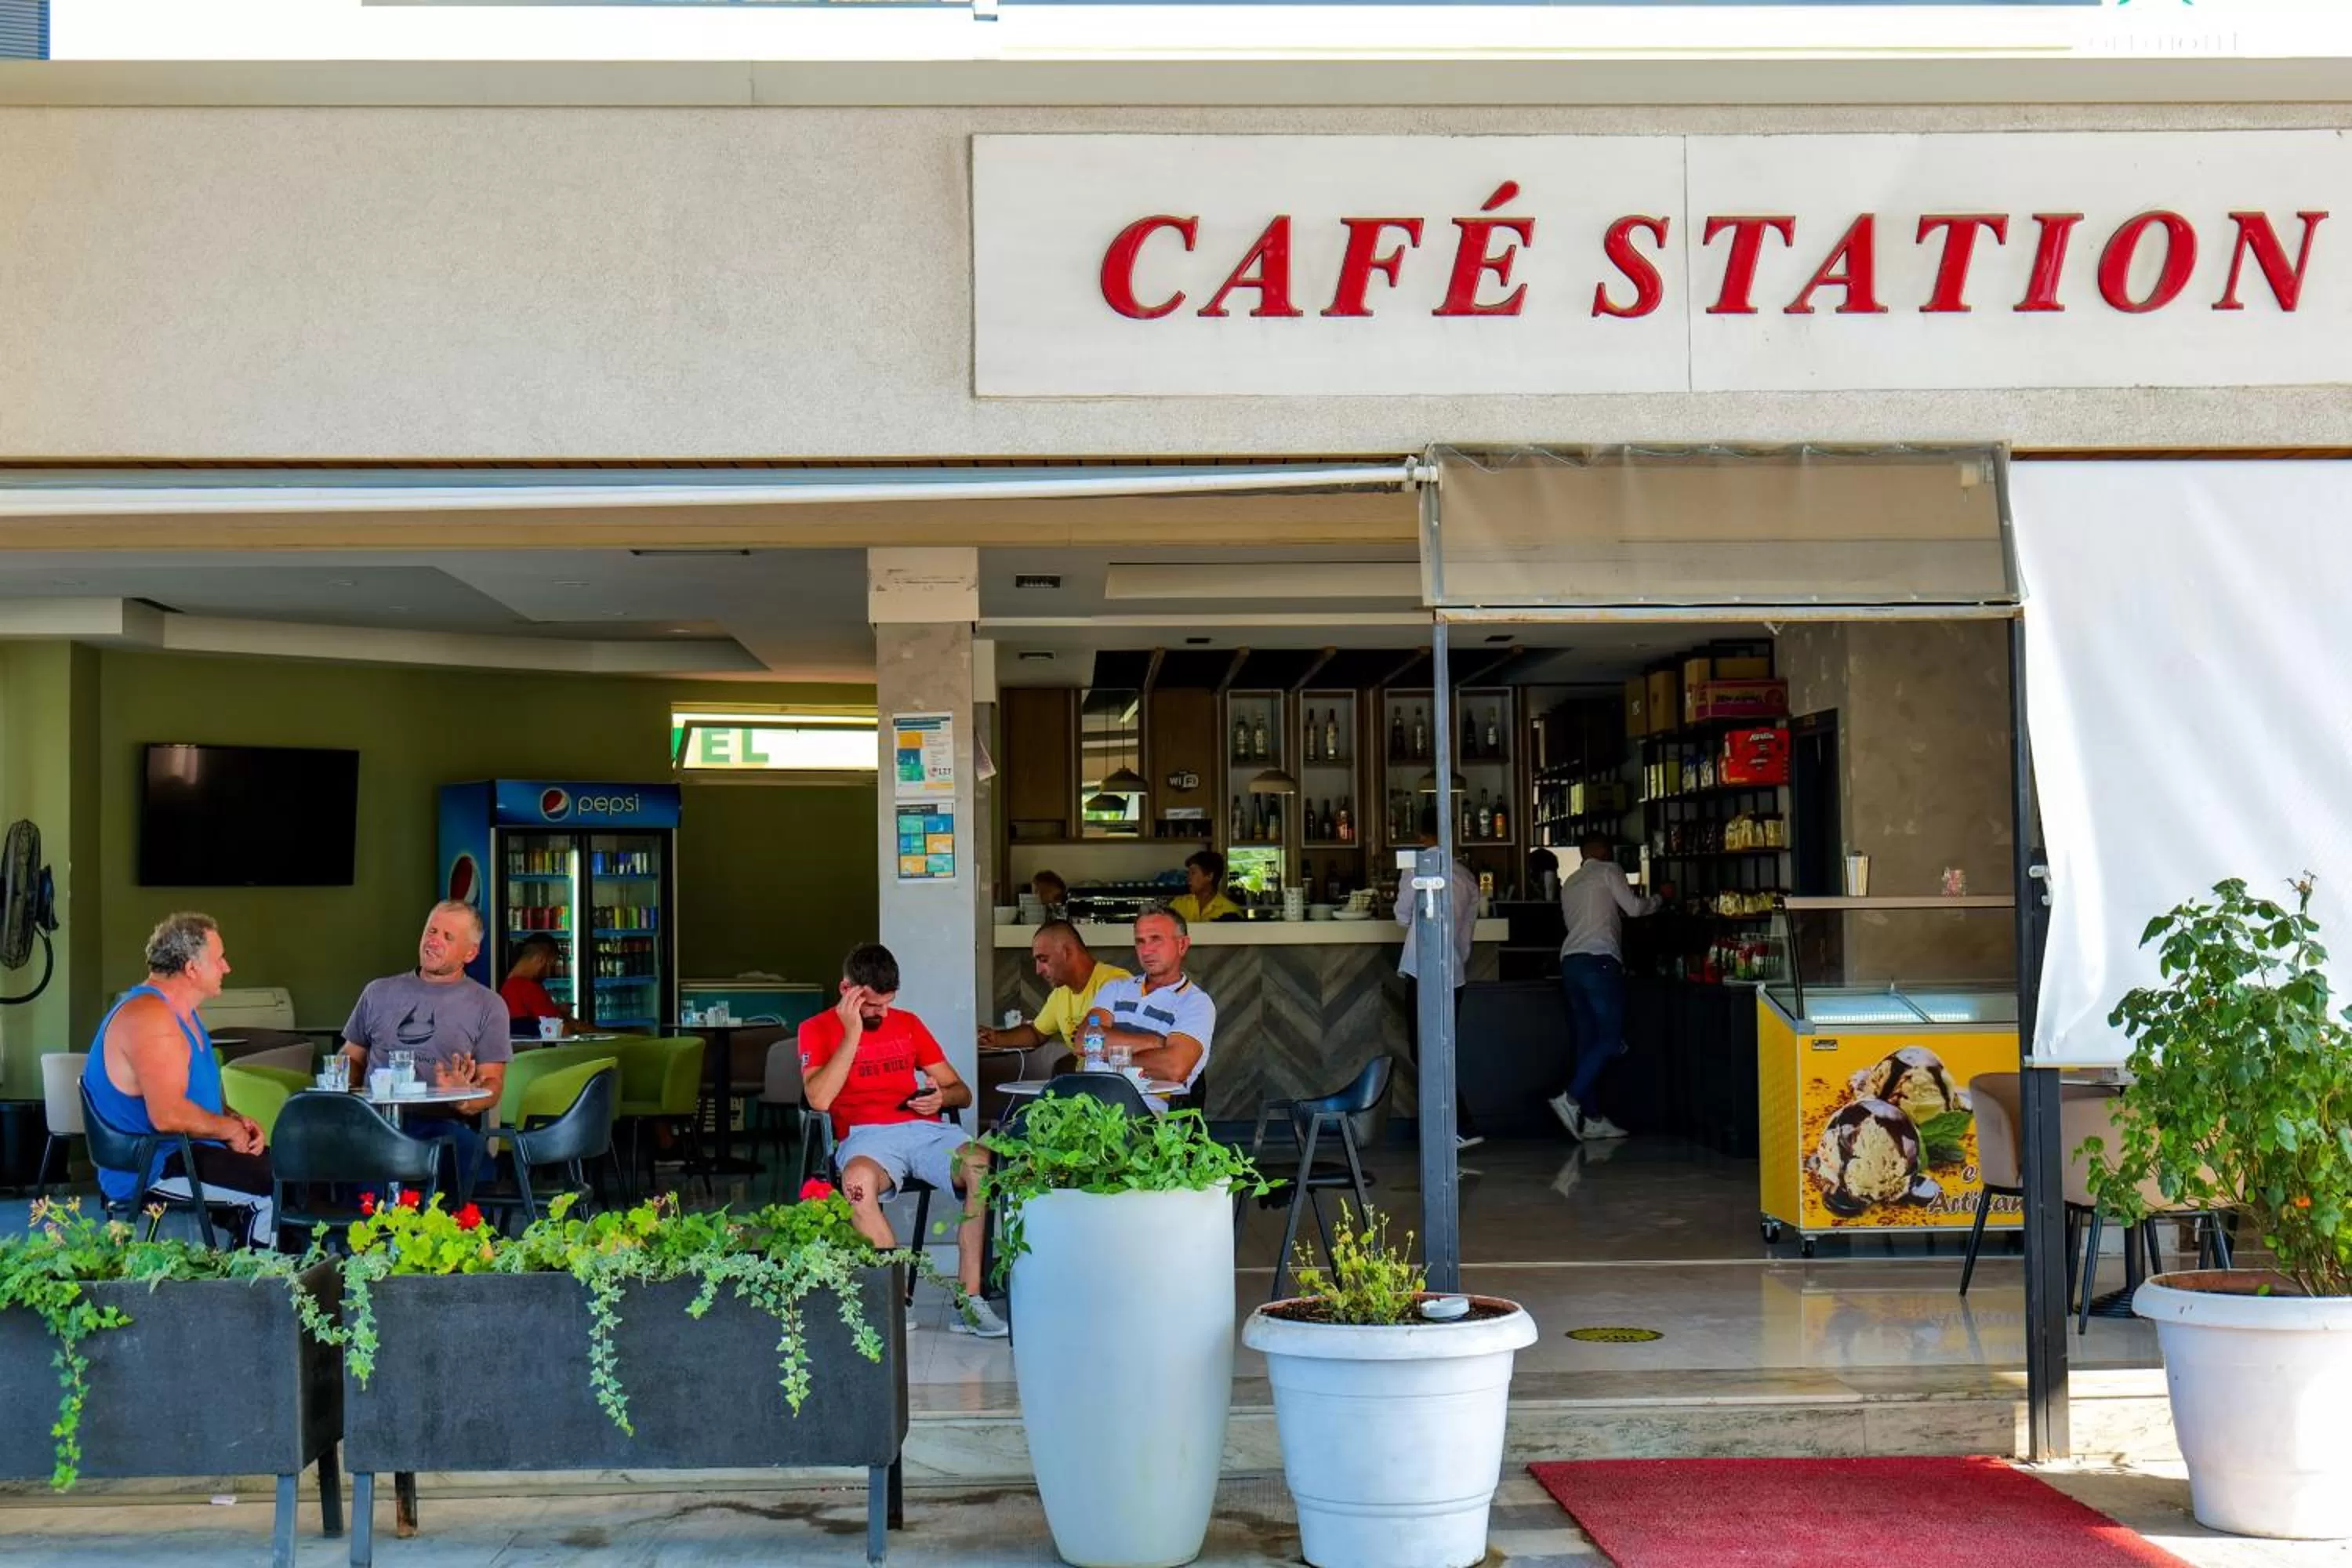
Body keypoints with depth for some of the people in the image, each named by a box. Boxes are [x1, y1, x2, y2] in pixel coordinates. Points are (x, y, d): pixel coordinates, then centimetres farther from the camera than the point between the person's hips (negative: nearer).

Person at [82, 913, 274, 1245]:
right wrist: (230, 1128, -14)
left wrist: (237, 1121, 3)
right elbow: (168, 1115, -29)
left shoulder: (180, 1012, 13)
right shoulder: (149, 1017, -21)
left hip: (180, 1150, 11)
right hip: (149, 1167, -11)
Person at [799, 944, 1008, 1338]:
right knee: (858, 1181, -40)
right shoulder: (818, 1029, 11)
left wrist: (941, 1096, -3)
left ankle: (968, 1301, -27)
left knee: (984, 1166, -30)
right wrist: (852, 1032, -7)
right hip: (865, 1136, -3)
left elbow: (962, 1092, 21)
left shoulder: (907, 1023, 22)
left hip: (924, 1129, 3)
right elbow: (819, 1099, -8)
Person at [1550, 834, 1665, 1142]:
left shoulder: (1569, 883, 25)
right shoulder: (1608, 871, 4)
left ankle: (1590, 1118, 4)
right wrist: (1659, 900, 18)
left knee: (1586, 1040, 7)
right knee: (1611, 1039, -8)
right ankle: (1571, 1097, -23)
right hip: (1599, 959, -8)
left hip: (1570, 960, 8)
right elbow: (1634, 908, 0)